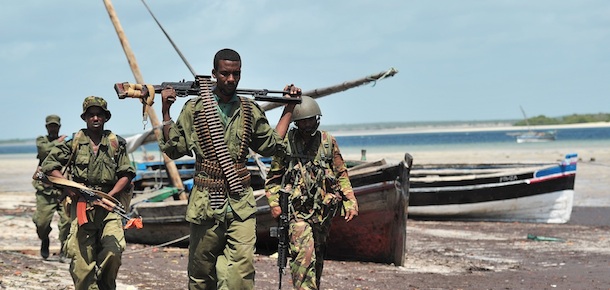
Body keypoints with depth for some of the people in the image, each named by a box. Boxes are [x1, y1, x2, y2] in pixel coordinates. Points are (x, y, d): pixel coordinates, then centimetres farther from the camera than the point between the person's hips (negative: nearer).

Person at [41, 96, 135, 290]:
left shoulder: (116, 143, 9)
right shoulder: (74, 142, 7)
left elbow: (126, 174, 9)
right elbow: (49, 165, 9)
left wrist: (109, 195, -5)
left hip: (109, 203, 0)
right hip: (81, 205, 0)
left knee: (113, 251, -17)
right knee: (82, 258, -4)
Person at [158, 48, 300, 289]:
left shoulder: (250, 111, 10)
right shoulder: (194, 109, 3)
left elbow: (272, 145, 19)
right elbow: (173, 149, 2)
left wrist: (288, 109, 17)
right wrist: (165, 111, -5)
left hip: (240, 203, 1)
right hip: (205, 203, -1)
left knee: (243, 265, -16)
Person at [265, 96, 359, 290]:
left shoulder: (328, 142, 8)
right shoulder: (286, 142, 2)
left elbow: (341, 175, 13)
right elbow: (274, 176, 7)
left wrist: (350, 202, 5)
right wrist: (274, 202, -4)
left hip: (322, 210, 3)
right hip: (296, 209, -3)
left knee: (317, 256, 12)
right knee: (304, 252, -19)